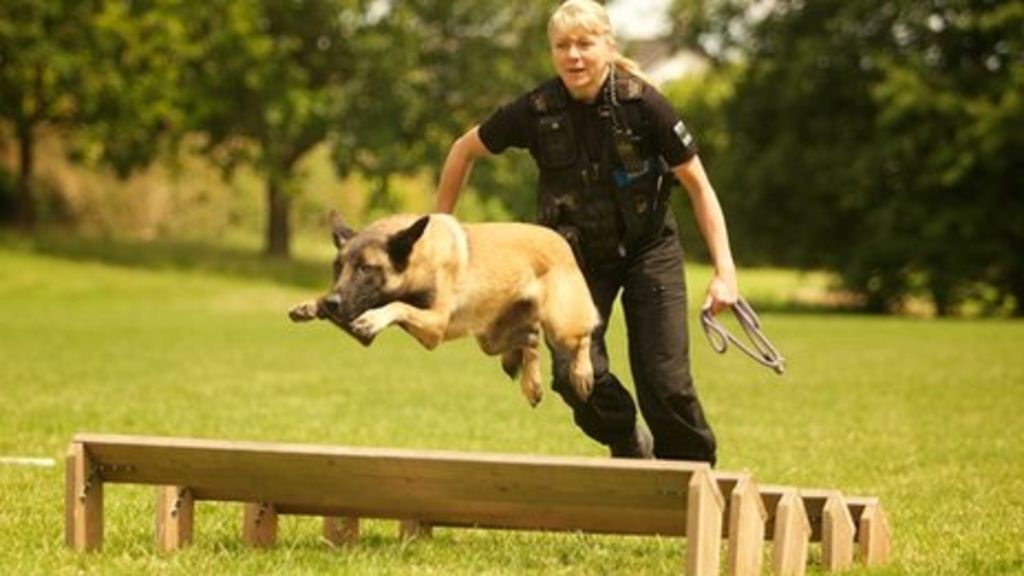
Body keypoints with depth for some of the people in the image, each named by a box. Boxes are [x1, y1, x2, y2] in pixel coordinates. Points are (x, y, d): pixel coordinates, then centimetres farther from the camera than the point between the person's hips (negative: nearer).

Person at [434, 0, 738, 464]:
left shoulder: (642, 104, -20)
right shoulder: (536, 111, -16)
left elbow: (699, 186, -12)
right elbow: (465, 150, 2)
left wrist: (724, 271, -17)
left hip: (649, 248, -2)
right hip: (579, 254, 2)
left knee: (665, 382, -8)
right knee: (575, 374, -14)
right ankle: (630, 447, 16)